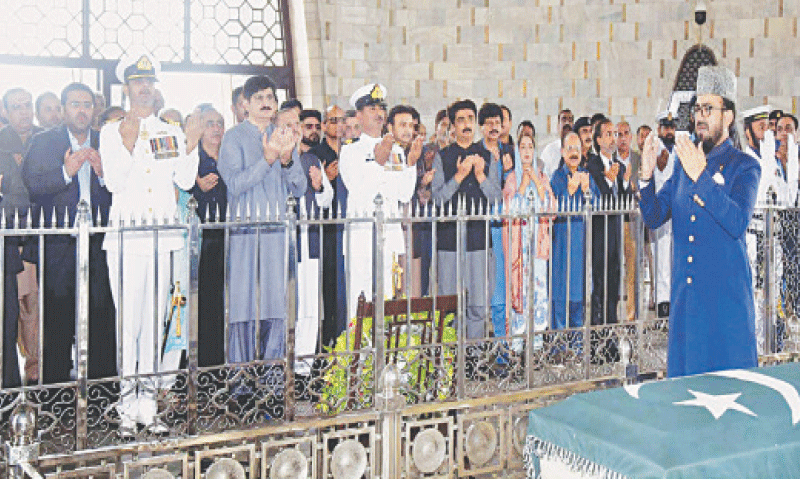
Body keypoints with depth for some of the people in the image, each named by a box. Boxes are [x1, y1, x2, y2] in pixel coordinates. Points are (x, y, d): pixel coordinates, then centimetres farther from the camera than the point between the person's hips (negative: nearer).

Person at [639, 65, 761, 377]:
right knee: (684, 374, 9)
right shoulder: (684, 164, 13)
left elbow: (737, 223, -18)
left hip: (726, 292, -5)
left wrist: (701, 176, -27)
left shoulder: (744, 166, -2)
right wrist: (647, 176, -9)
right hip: (685, 292, 5)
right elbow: (654, 216, 9)